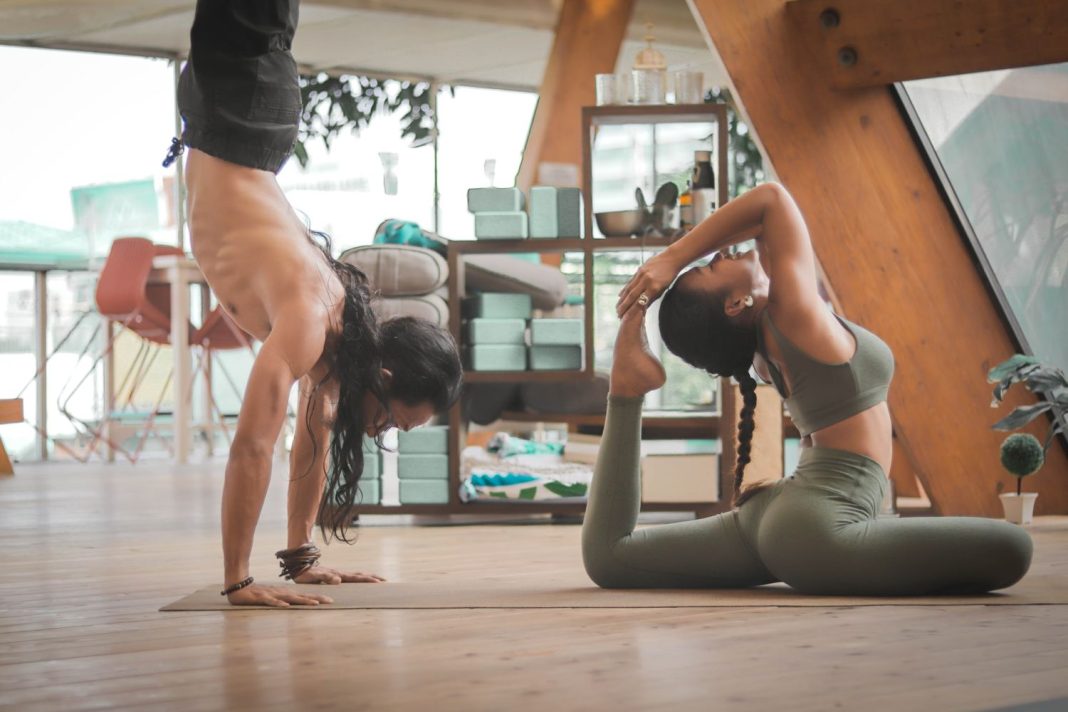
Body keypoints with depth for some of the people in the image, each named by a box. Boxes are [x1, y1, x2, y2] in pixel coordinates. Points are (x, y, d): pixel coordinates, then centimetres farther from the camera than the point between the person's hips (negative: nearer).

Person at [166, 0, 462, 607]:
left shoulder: (343, 327, -9)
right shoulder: (309, 324, -30)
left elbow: (315, 438, 2)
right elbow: (252, 448, -34)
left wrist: (302, 555, 4)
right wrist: (238, 583, -33)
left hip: (251, 149, 4)